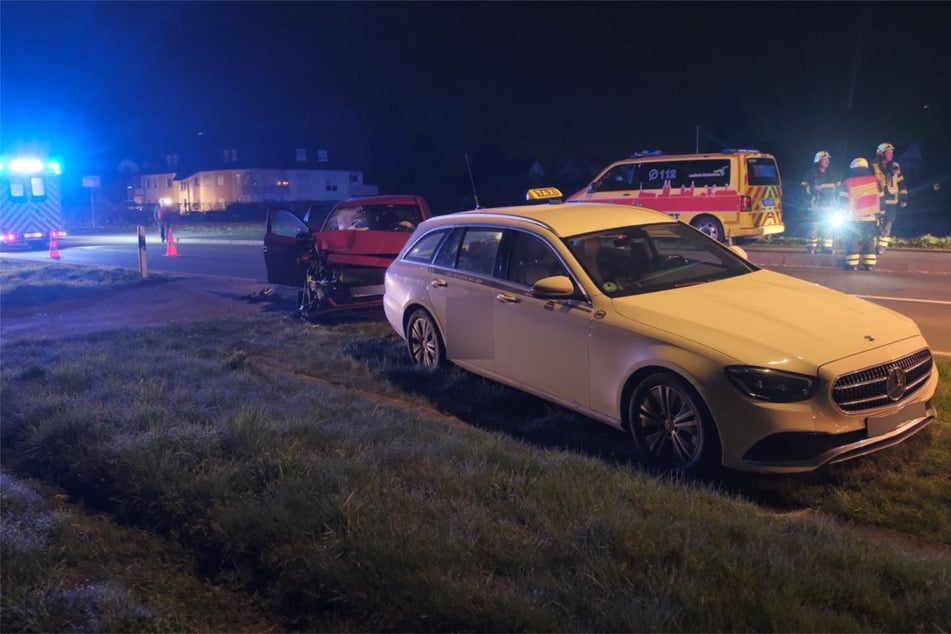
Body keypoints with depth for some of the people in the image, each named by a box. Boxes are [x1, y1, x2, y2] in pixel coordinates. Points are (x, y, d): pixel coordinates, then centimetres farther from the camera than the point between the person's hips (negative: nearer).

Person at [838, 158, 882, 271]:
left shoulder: (848, 183, -7)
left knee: (853, 240, 4)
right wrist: (878, 214, 17)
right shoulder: (874, 180, 2)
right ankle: (869, 264, 8)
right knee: (869, 240, 11)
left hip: (855, 218, -3)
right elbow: (880, 197, 8)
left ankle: (852, 264, -2)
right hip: (871, 217, 3)